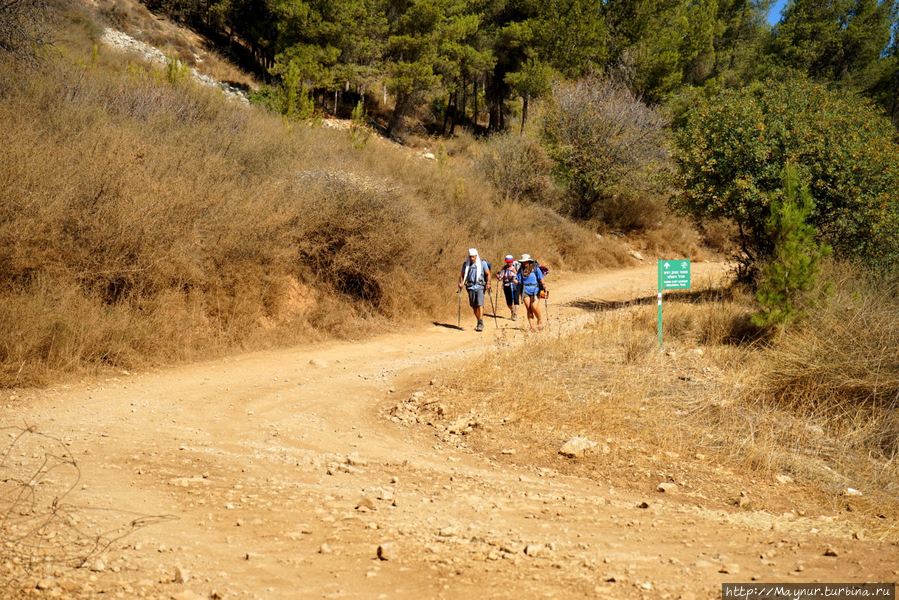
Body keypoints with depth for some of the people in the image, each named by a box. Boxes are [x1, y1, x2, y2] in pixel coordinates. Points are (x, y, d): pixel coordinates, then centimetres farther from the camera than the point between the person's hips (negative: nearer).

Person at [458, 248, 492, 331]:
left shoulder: (483, 263, 3)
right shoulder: (466, 264, 12)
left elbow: (488, 274, 4)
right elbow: (462, 275, 18)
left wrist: (488, 283, -11)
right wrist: (461, 283, 0)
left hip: (480, 287, -4)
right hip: (470, 287, 4)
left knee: (480, 304, -18)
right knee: (474, 306, 5)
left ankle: (480, 323, -23)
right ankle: (479, 323, 18)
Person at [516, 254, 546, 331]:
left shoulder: (536, 269, 1)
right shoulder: (521, 270, 10)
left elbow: (540, 278, -3)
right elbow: (519, 282, 14)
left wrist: (543, 284, -19)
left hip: (535, 290, -3)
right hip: (525, 291, 3)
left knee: (534, 307, -16)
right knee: (529, 309, -2)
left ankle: (540, 320, 12)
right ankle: (531, 327, 1)